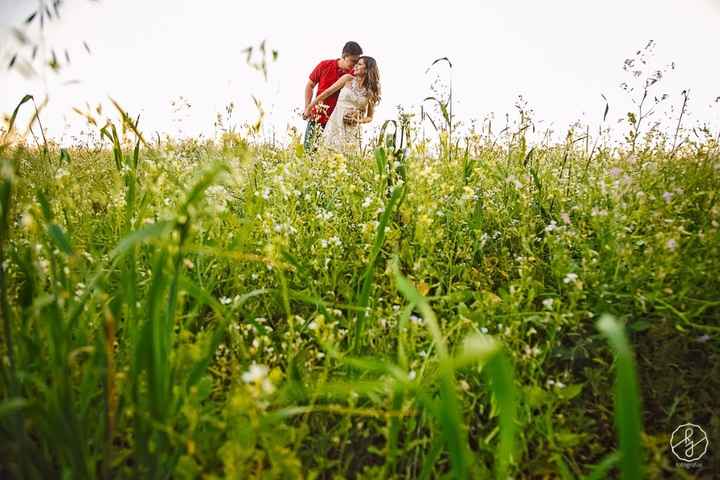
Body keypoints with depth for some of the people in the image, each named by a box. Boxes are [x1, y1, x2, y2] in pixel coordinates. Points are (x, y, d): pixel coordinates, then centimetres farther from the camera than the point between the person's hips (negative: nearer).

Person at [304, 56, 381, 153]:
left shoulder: (371, 92, 4)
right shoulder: (348, 79, 3)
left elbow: (369, 117, 11)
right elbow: (327, 92, 8)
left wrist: (358, 120, -9)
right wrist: (310, 106, 10)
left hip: (352, 131, 0)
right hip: (335, 125, 0)